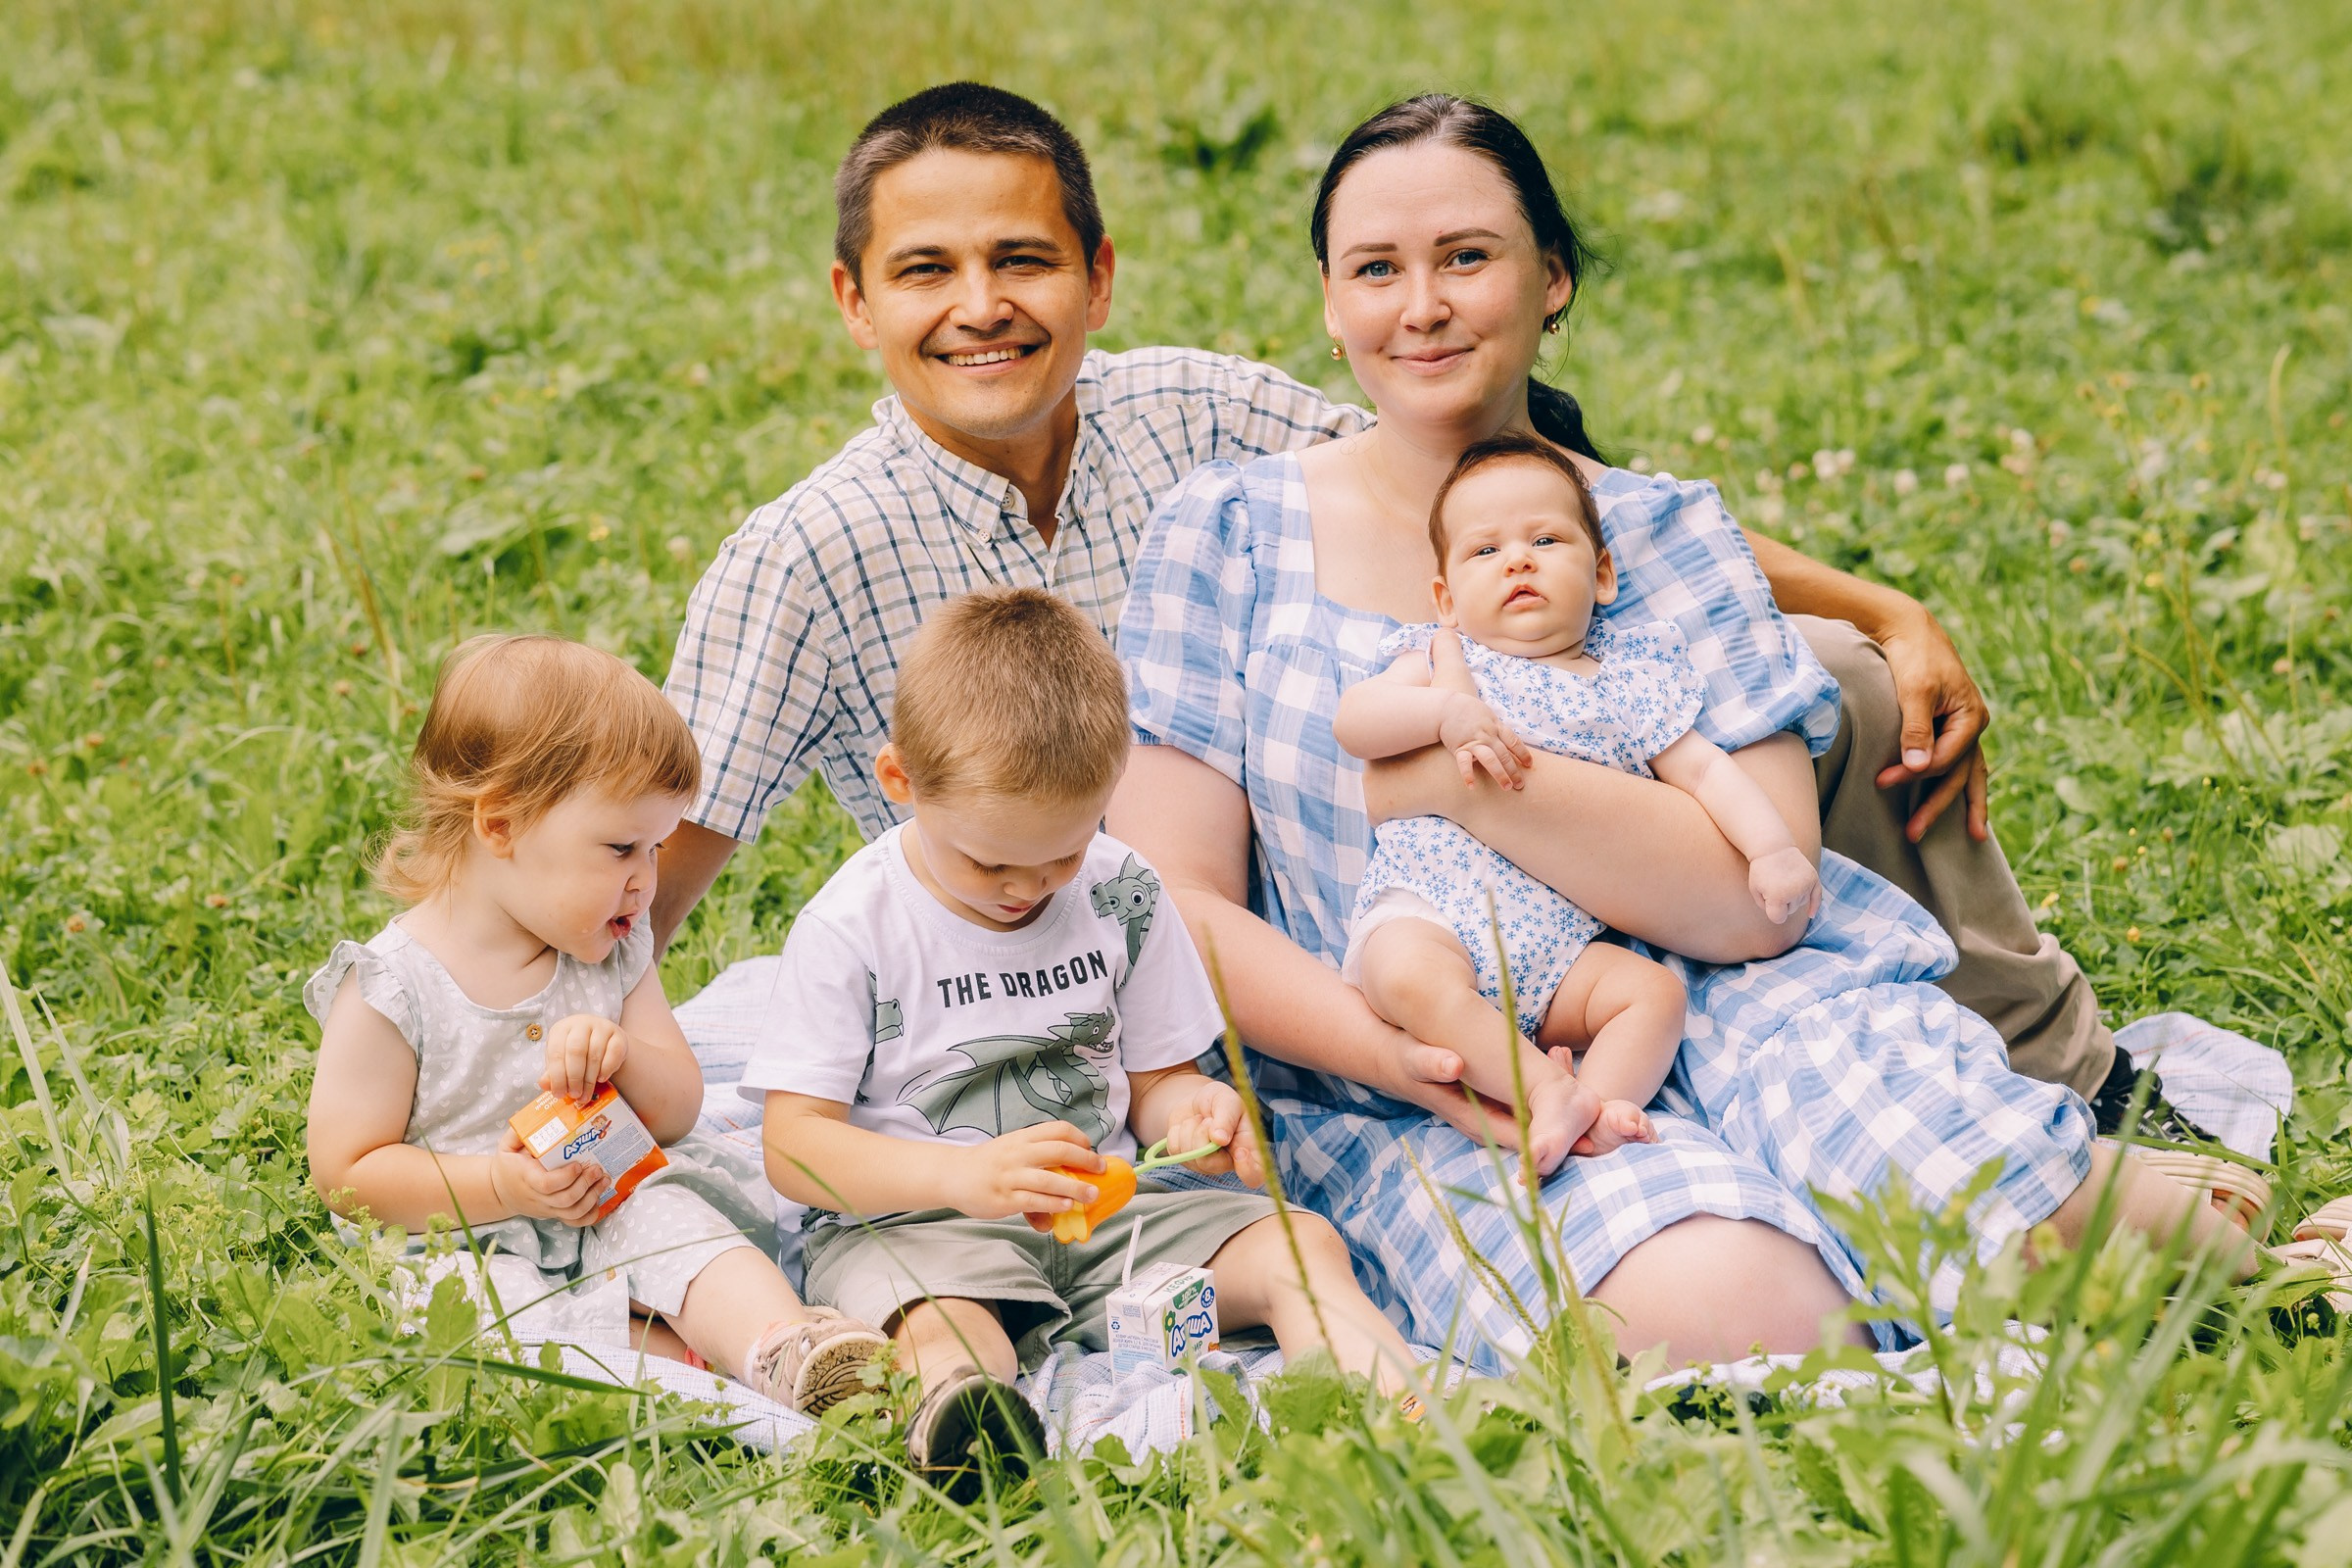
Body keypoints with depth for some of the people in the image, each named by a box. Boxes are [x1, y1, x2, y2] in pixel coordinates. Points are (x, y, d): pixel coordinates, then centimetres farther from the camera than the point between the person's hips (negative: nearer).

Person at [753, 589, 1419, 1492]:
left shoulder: (1122, 895, 5)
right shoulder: (853, 927, -8)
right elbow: (793, 1146, -10)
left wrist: (1195, 1113, -12)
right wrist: (964, 1175, -25)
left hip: (1104, 1208, 4)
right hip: (916, 1223, -4)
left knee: (1301, 1245, -17)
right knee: (937, 1322, -38)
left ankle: (1403, 1413, -41)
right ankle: (963, 1428, -70)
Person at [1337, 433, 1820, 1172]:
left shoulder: (1631, 681, 15)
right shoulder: (1445, 657, 12)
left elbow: (1703, 770, 11)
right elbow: (1352, 720, -2)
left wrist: (1772, 848, -6)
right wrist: (1447, 713, -20)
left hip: (1559, 952, 3)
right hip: (1426, 913, -3)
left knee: (1654, 989, -20)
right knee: (1409, 973, -35)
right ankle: (1545, 1085, -34)